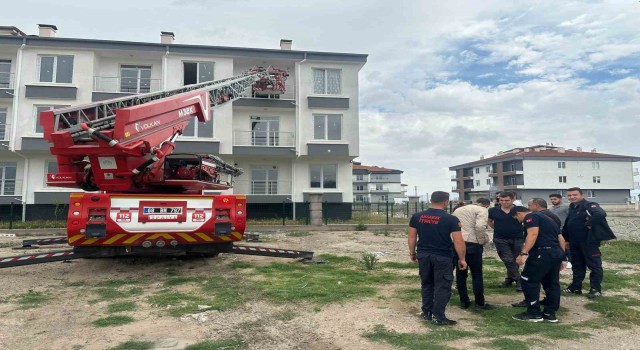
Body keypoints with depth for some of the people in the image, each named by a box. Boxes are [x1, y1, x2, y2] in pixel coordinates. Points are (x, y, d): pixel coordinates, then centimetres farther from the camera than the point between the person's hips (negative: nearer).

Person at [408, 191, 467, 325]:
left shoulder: (417, 217, 0)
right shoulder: (451, 219, -11)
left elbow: (412, 236, 5)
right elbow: (458, 241, -11)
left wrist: (412, 252, 17)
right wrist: (462, 259, 0)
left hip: (423, 255, 5)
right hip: (443, 257, -4)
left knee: (427, 284, 18)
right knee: (443, 286, 6)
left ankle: (426, 313, 25)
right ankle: (439, 316, 8)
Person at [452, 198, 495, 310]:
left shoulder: (458, 210, 23)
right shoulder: (482, 210, 2)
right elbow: (480, 227, -15)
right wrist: (481, 241, -3)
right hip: (471, 243, -6)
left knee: (460, 273, 13)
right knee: (476, 274, 6)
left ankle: (464, 301, 20)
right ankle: (480, 303, 14)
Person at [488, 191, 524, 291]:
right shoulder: (493, 210, -3)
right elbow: (489, 221, 16)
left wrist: (521, 231, -1)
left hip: (517, 239, 0)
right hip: (501, 240, 0)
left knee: (515, 261, 9)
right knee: (508, 261, -6)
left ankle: (509, 279, 23)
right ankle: (518, 280, 6)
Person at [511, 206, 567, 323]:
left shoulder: (530, 217, -1)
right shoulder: (546, 218, 28)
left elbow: (533, 234, -19)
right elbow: (561, 239, 27)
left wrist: (523, 253, -25)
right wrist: (561, 257, 28)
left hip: (543, 252, -10)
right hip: (557, 252, 10)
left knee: (529, 281, -2)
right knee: (552, 283, 16)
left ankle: (534, 313, 3)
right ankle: (550, 313, 22)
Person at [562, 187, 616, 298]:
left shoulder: (589, 205, -14)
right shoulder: (571, 208, 13)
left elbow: (601, 214, -35)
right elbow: (567, 224, 20)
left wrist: (589, 224, -25)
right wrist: (566, 239, 17)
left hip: (588, 241, -8)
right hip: (574, 242, 9)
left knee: (594, 265, 3)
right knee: (577, 265, 15)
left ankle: (595, 289, 11)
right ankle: (576, 287, 24)